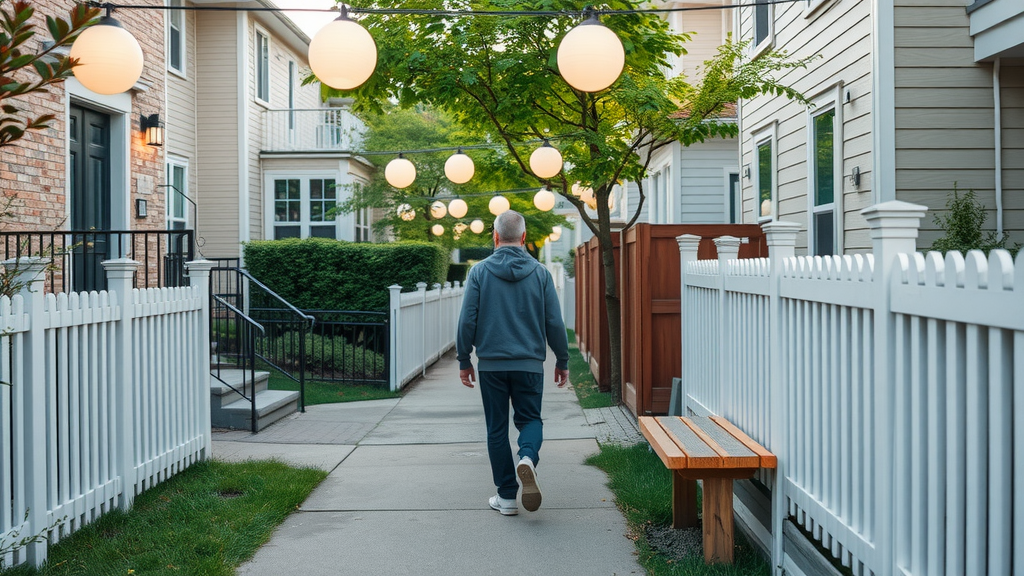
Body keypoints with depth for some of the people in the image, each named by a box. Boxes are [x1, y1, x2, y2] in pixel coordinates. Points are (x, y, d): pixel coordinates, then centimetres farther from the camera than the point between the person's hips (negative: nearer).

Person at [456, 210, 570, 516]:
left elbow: (467, 321, -3)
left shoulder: (479, 272, -2)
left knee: (497, 428, 9)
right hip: (529, 363, 0)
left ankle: (507, 496, 11)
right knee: (530, 419, 14)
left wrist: (464, 360, 8)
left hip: (491, 364, 0)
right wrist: (562, 361, 12)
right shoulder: (540, 273, 0)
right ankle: (527, 457, -18)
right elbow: (554, 323, 1)